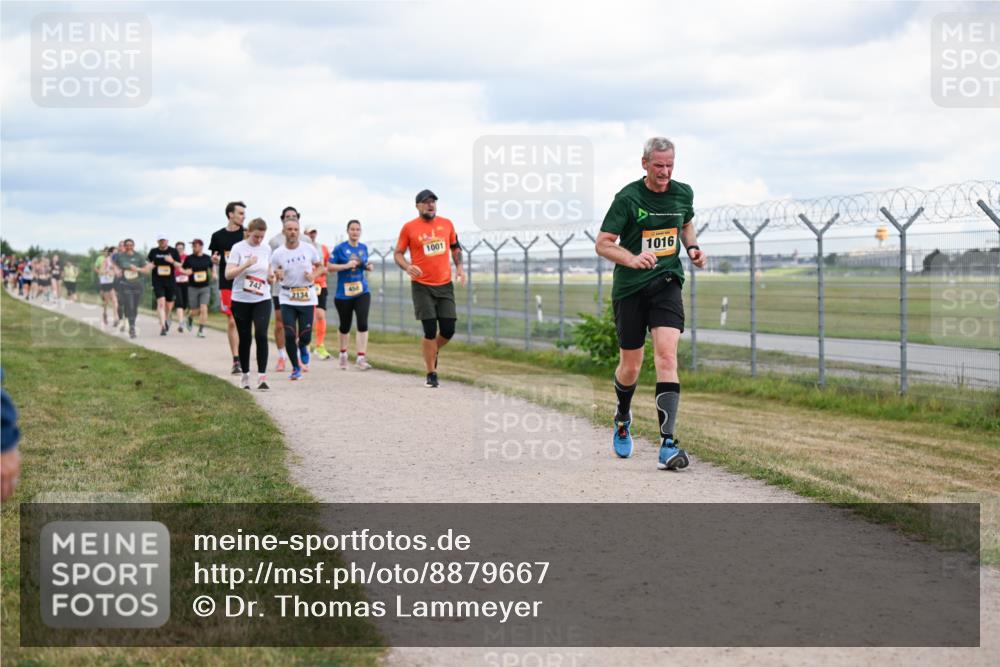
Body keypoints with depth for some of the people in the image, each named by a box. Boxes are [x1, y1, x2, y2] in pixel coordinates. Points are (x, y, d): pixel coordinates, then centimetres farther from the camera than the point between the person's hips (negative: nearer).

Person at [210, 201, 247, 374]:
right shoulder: (218, 236, 6)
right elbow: (215, 260, 14)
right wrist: (214, 260, -8)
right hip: (227, 283, 1)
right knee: (232, 321, 2)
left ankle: (242, 359, 3)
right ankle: (236, 359, 7)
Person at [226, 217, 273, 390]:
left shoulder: (266, 249, 6)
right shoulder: (238, 248, -6)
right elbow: (228, 274, -14)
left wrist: (271, 276, -3)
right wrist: (246, 265, -26)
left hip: (262, 299, 2)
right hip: (241, 300, -2)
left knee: (261, 335, -13)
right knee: (244, 337, 5)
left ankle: (262, 376, -13)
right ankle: (245, 375, 21)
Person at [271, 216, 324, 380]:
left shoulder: (309, 249, -2)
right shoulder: (277, 254, -3)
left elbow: (320, 266, 12)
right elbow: (273, 278, 5)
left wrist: (314, 275, -9)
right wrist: (277, 276, -19)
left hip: (307, 298, 0)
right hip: (287, 299, 0)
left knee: (305, 336, -2)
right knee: (289, 335, -9)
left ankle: (303, 348, 36)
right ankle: (296, 368, 11)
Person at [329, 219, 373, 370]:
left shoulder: (364, 248, 8)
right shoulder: (340, 248, -5)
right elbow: (330, 267, -7)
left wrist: (368, 266, 0)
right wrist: (346, 266, -19)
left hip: (362, 292, 2)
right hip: (343, 293, -2)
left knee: (363, 324, -14)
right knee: (345, 326, 11)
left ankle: (361, 358, -14)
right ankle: (343, 354, 36)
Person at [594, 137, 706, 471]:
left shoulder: (683, 193, 3)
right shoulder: (627, 197, -10)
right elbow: (602, 243, -10)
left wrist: (693, 248, 5)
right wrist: (632, 259, -27)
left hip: (667, 283, 2)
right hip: (630, 287, -2)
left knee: (666, 356, -18)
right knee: (630, 366, 7)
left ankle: (668, 444, -22)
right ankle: (622, 418, 42)